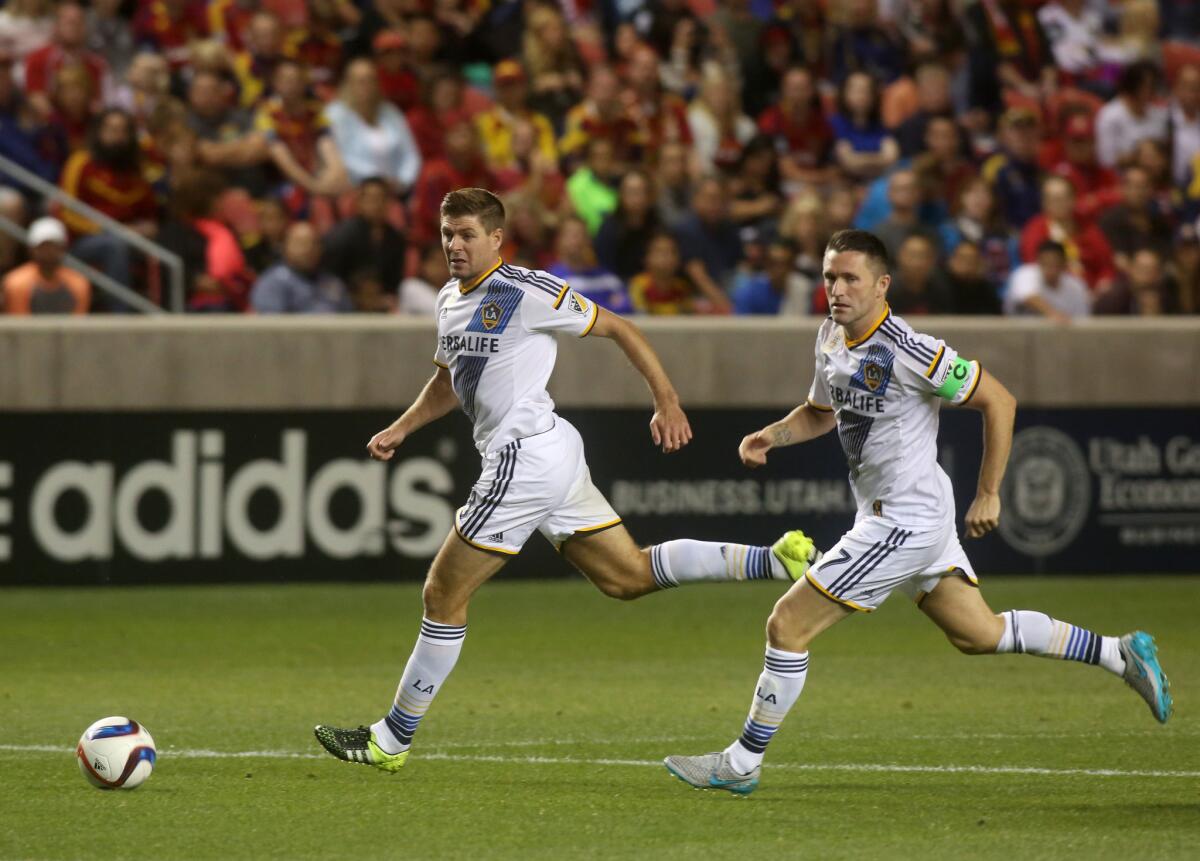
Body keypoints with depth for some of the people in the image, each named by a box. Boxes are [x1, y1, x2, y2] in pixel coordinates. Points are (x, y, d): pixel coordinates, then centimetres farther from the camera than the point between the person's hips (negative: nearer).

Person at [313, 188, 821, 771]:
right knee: (629, 576, 10)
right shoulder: (450, 300, 14)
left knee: (443, 594, -1)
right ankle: (771, 560, 5)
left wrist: (667, 402, -11)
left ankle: (392, 739, 8)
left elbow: (618, 329, -7)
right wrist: (400, 430, 17)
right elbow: (447, 382, 31)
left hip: (526, 454, -10)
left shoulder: (526, 291, -13)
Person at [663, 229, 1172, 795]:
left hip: (905, 520, -10)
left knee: (787, 625, -8)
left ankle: (741, 764, 3)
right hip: (887, 515, 10)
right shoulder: (831, 337, 5)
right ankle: (1119, 653, 26)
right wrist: (771, 435, 3)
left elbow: (999, 401, -15)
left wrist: (988, 494, -12)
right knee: (978, 634, 18)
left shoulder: (908, 351, -21)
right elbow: (822, 412, 23)